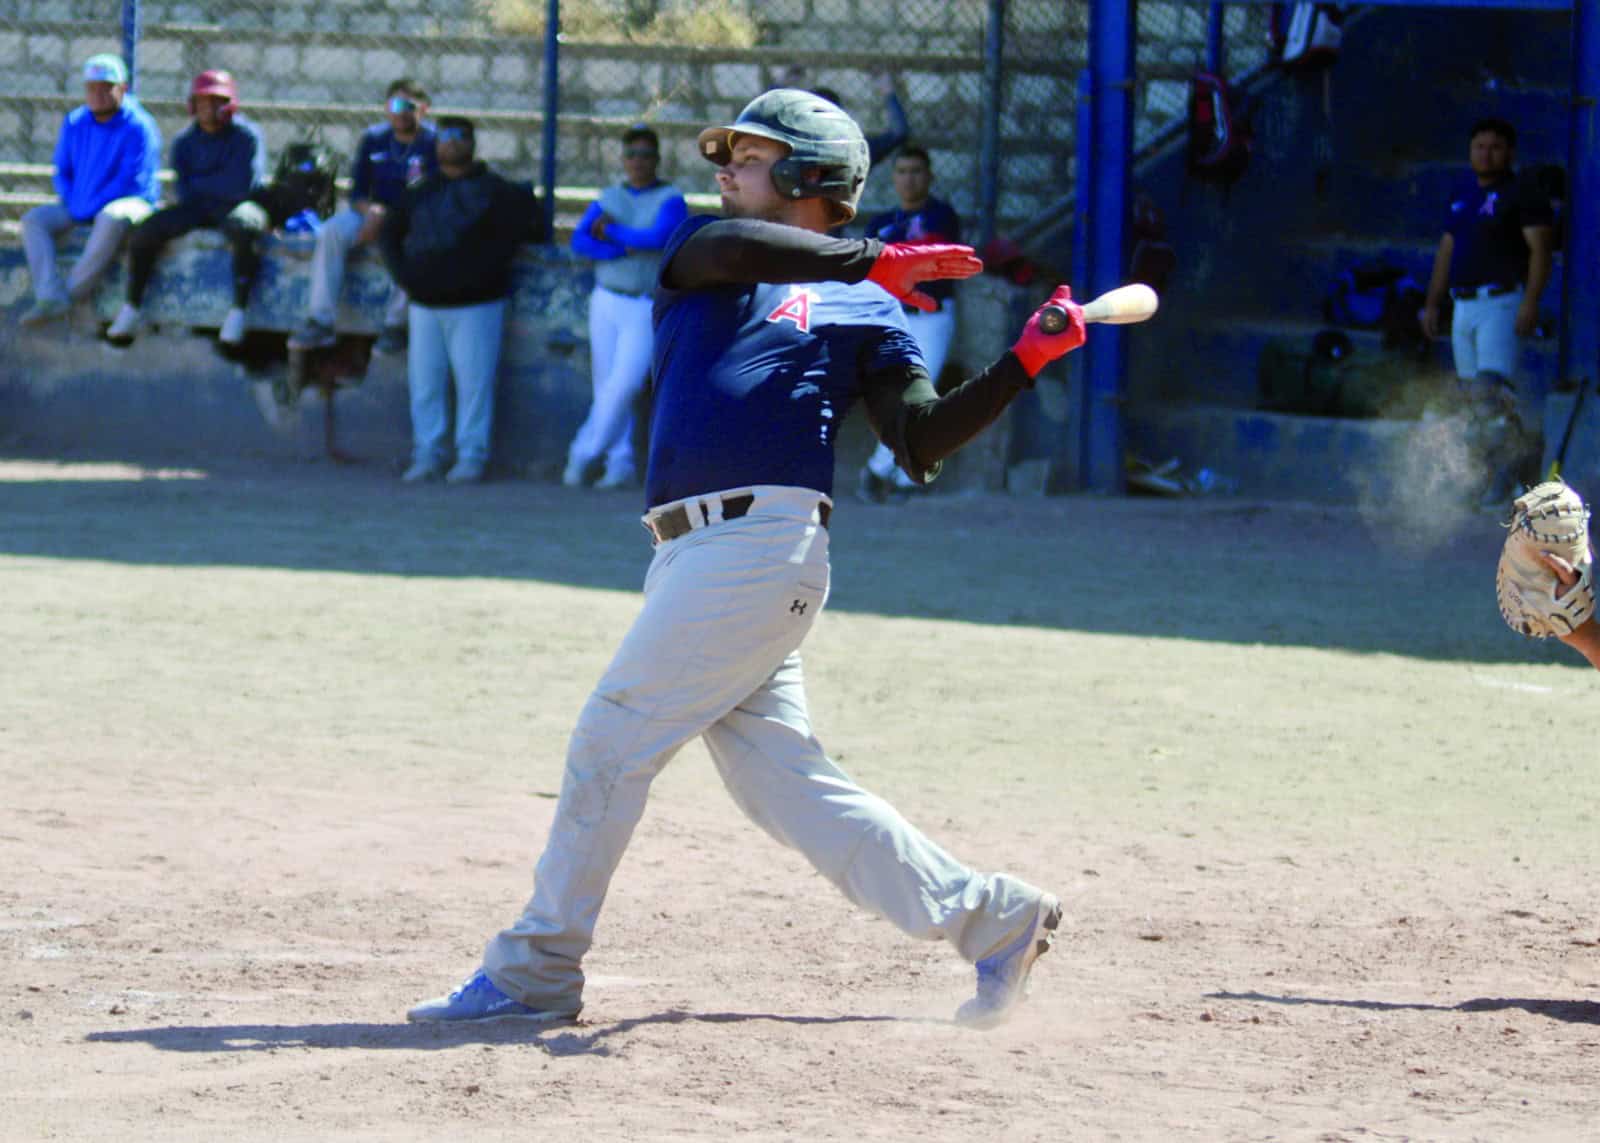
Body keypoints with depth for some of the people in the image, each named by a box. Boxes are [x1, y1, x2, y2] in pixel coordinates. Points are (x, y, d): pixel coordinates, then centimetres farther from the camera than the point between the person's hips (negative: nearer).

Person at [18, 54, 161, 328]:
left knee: (111, 218, -40)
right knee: (34, 220, -13)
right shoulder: (74, 123, 7)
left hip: (132, 203, -6)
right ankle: (49, 298, -28)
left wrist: (88, 209, -18)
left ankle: (73, 293, -32)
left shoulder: (138, 128, -12)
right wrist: (72, 206, -3)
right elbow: (62, 171, 14)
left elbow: (131, 181, -17)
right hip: (79, 209, 7)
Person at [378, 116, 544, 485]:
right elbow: (389, 234, 23)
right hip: (425, 303, 5)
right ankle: (427, 456, 10)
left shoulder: (494, 190, 1)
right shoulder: (420, 193, 16)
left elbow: (532, 226, -4)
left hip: (475, 303, -5)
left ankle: (470, 457, -2)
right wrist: (403, 274, 7)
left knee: (473, 382, -6)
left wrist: (492, 261, -6)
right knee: (425, 383, 4)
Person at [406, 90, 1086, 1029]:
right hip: (692, 555, 6)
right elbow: (727, 247, -4)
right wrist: (872, 261, -11)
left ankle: (535, 972, 0)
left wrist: (1025, 363, -9)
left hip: (762, 543, -6)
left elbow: (923, 445, 1)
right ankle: (991, 919, 10)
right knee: (787, 784, 3)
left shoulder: (863, 311, 9)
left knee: (613, 740, -8)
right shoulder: (697, 257, 21)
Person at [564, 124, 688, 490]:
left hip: (648, 307, -4)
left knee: (625, 383, -15)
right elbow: (579, 241, -3)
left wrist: (611, 232, -10)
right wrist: (626, 248, -16)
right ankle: (620, 466, 7)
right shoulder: (609, 197, 9)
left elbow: (659, 238, -21)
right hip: (607, 301, 4)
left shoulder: (670, 200, -3)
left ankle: (584, 453, -7)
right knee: (607, 386, 2)